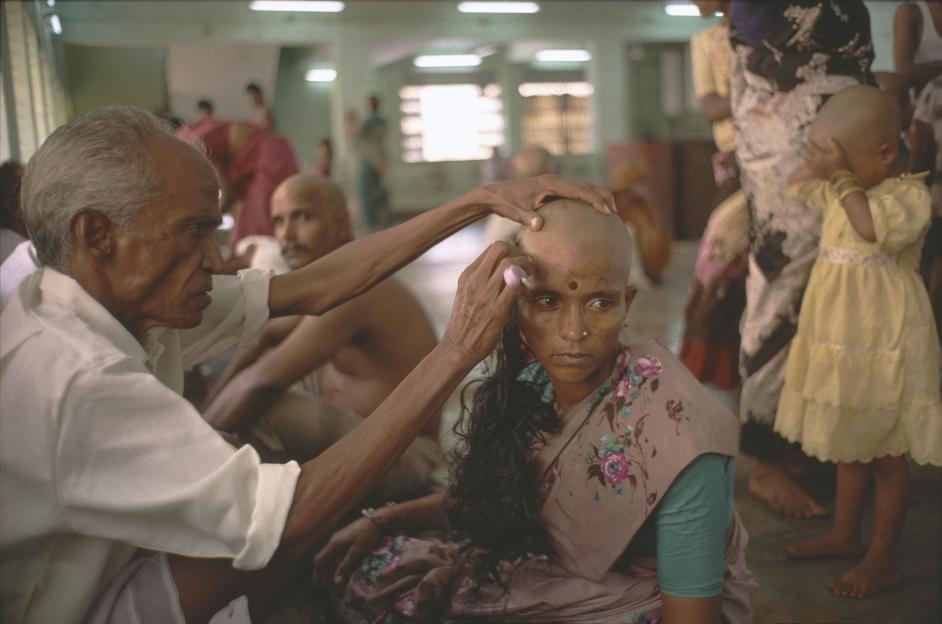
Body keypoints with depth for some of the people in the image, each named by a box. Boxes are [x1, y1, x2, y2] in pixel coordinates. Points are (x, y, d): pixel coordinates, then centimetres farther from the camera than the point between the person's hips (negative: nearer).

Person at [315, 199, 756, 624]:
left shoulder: (674, 439, -29)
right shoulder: (525, 383, -11)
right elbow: (485, 498, 8)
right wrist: (381, 522, -4)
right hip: (555, 574, 5)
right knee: (372, 578, -3)